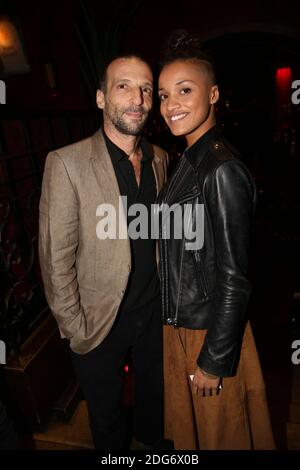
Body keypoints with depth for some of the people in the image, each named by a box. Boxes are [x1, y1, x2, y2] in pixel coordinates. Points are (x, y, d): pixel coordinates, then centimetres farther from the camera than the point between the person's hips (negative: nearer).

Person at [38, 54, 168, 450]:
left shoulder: (159, 157, 0)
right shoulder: (67, 163, -19)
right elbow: (56, 260, -16)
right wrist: (76, 329, -12)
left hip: (154, 312, 5)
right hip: (100, 322, -4)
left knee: (155, 394, 29)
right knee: (107, 414, 23)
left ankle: (150, 439, 61)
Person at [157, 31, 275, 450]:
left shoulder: (222, 169, -23)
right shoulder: (189, 161, 4)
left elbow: (233, 278, -22)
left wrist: (214, 360, -14)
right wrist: (175, 326, 14)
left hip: (212, 331, -8)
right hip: (179, 324, 8)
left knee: (220, 432, 22)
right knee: (187, 426, 31)